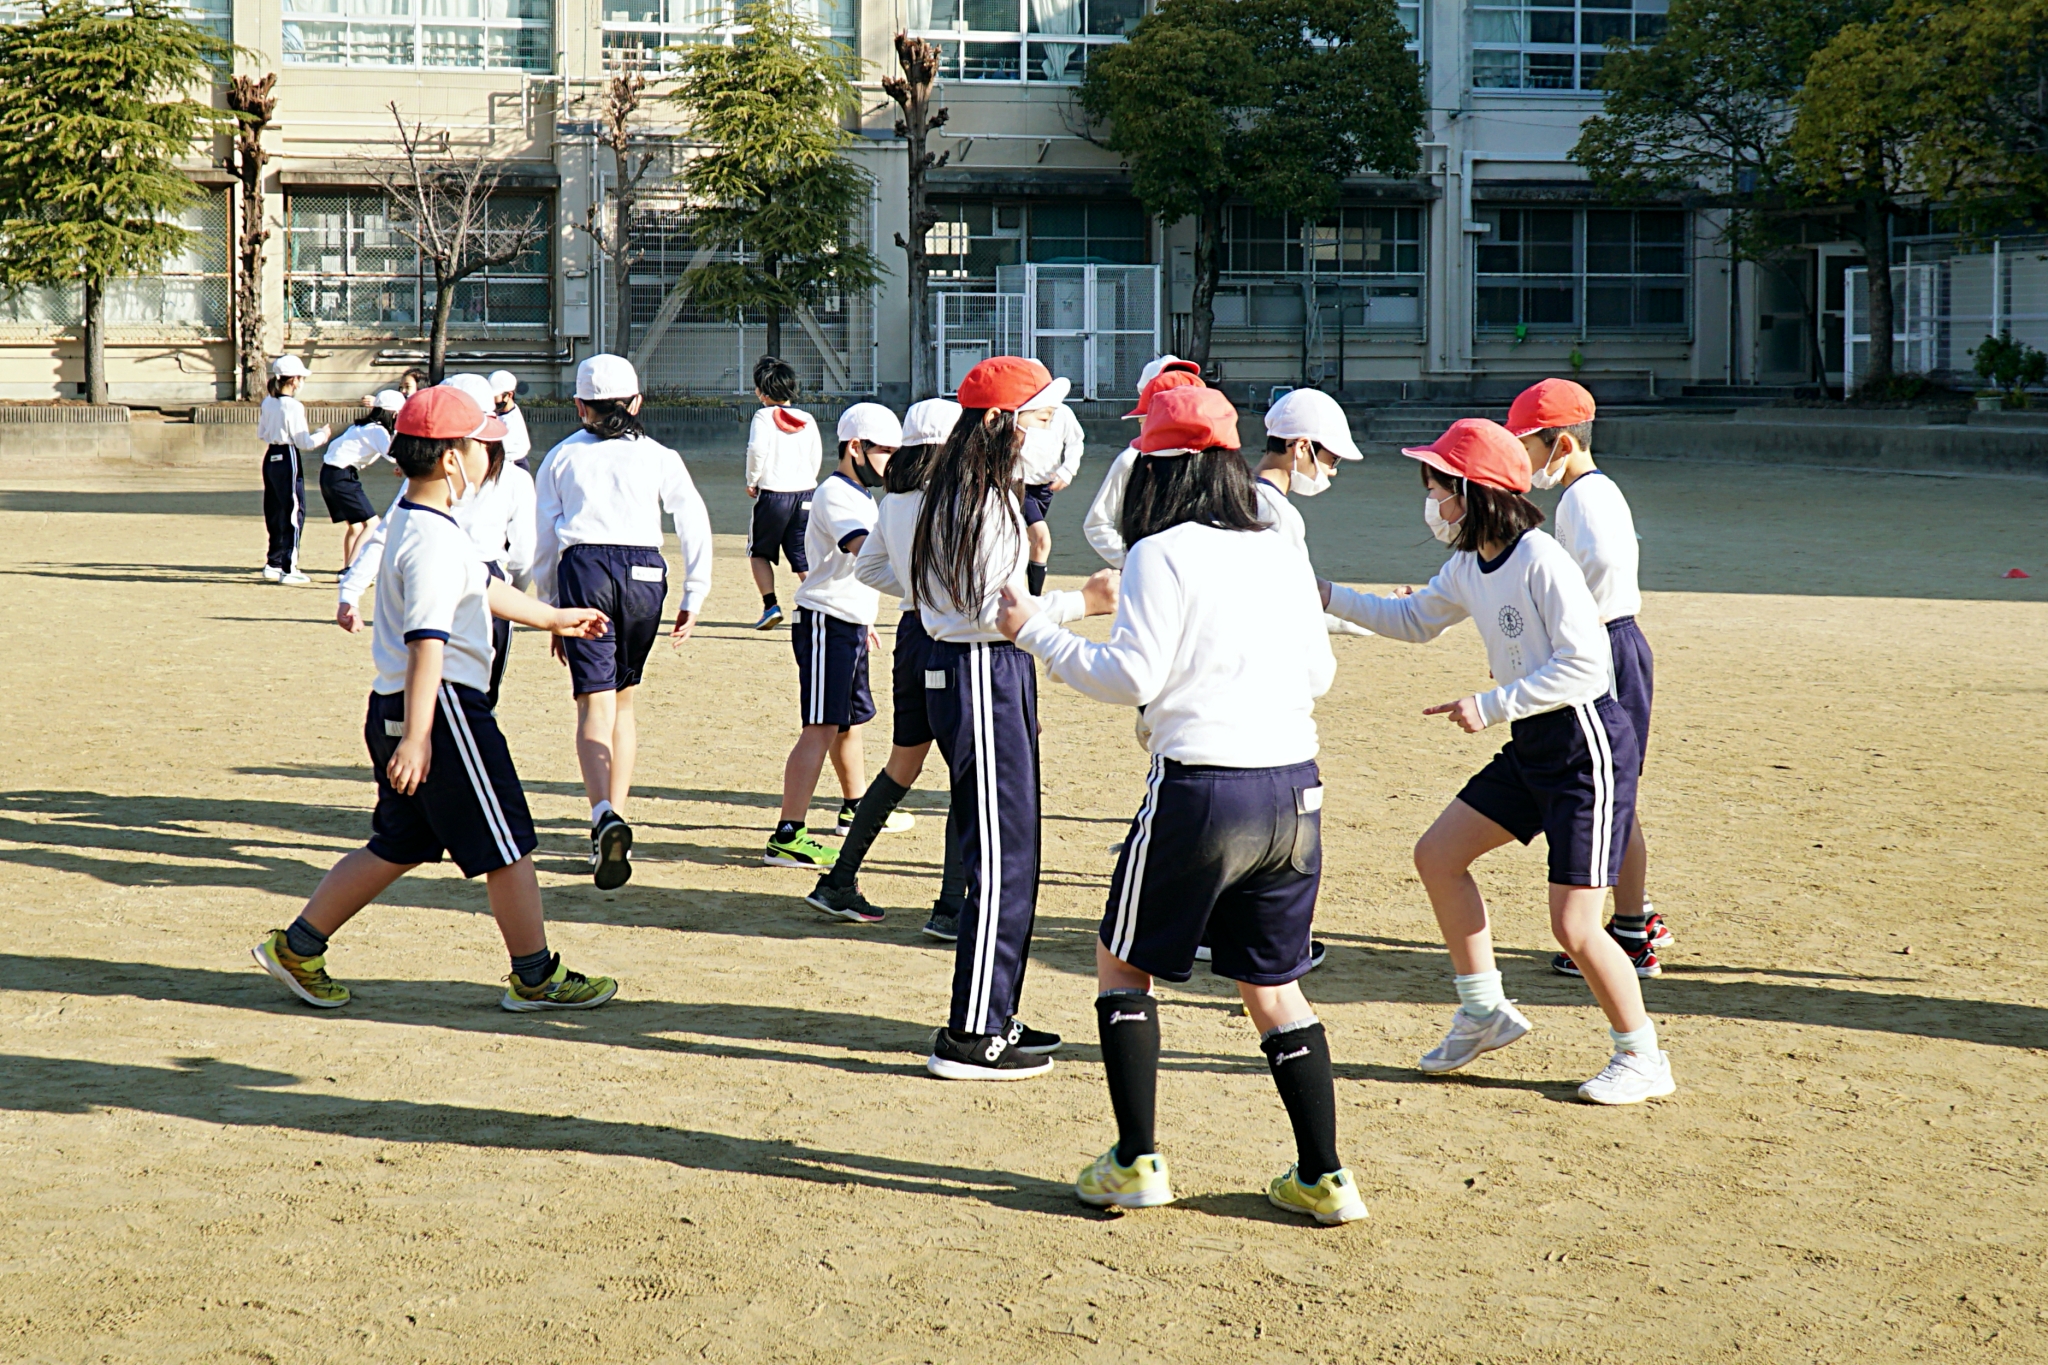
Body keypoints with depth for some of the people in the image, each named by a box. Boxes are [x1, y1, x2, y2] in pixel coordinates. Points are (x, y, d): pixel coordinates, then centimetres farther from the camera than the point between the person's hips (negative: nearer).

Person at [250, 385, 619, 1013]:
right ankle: (537, 978, 12)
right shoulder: (434, 540, -20)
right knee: (506, 845, 2)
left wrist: (551, 618, 37)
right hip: (441, 707, -10)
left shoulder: (413, 514, 13)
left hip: (394, 707, 10)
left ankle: (297, 948, 18)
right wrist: (416, 738, -32)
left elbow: (479, 587, 27)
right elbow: (427, 643, -27)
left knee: (398, 846, 16)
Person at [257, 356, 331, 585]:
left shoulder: (268, 402, 7)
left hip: (270, 458, 8)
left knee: (275, 513, 15)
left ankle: (273, 563, 21)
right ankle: (288, 568, -3)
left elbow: (261, 434, 16)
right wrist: (322, 435, 2)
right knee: (294, 512, -3)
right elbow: (304, 442, -14)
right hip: (288, 460, -8)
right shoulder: (294, 406, -16)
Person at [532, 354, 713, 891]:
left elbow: (544, 540, 11)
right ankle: (614, 817, 17)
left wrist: (552, 611, 18)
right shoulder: (657, 455, 12)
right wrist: (694, 597, 6)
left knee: (595, 703, -7)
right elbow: (695, 521, 2)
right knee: (624, 699, 18)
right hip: (645, 574, 1)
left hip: (584, 569, -1)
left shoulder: (562, 457, 13)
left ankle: (605, 817, -30)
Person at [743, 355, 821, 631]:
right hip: (805, 493, 4)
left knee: (759, 552, 14)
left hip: (773, 494, -4)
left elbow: (757, 449, -19)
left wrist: (752, 481, -5)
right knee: (804, 558, 5)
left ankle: (771, 605, 1)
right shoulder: (807, 420, 8)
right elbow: (817, 457, 7)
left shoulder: (764, 416, -5)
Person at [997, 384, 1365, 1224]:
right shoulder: (1284, 555, 9)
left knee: (1122, 964, 14)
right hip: (1295, 789, 6)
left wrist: (1037, 634, 0)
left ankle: (1136, 1164, 11)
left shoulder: (1161, 555, -7)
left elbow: (1131, 678, -12)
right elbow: (1318, 674, 16)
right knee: (1272, 986, 17)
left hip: (1201, 790, -5)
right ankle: (1324, 1177, 15)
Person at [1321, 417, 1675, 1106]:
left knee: (1573, 924, -9)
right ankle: (1485, 1011, 22)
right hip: (1530, 748, 9)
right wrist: (1328, 597, 14)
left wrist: (1492, 705, -23)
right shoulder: (1468, 568, 6)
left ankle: (1643, 1057, 11)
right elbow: (1413, 620, 24)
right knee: (1437, 855, 10)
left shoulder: (1541, 561, -20)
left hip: (1589, 746, -9)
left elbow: (1584, 664, -24)